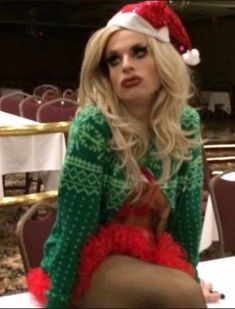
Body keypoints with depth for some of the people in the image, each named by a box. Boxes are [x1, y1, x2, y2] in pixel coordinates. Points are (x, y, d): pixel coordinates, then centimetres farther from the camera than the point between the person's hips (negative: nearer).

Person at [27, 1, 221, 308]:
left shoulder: (186, 123, -5)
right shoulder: (93, 125, -20)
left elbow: (188, 208, 3)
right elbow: (73, 224, -20)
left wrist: (191, 272, 9)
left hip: (153, 256, 5)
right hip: (92, 260, -4)